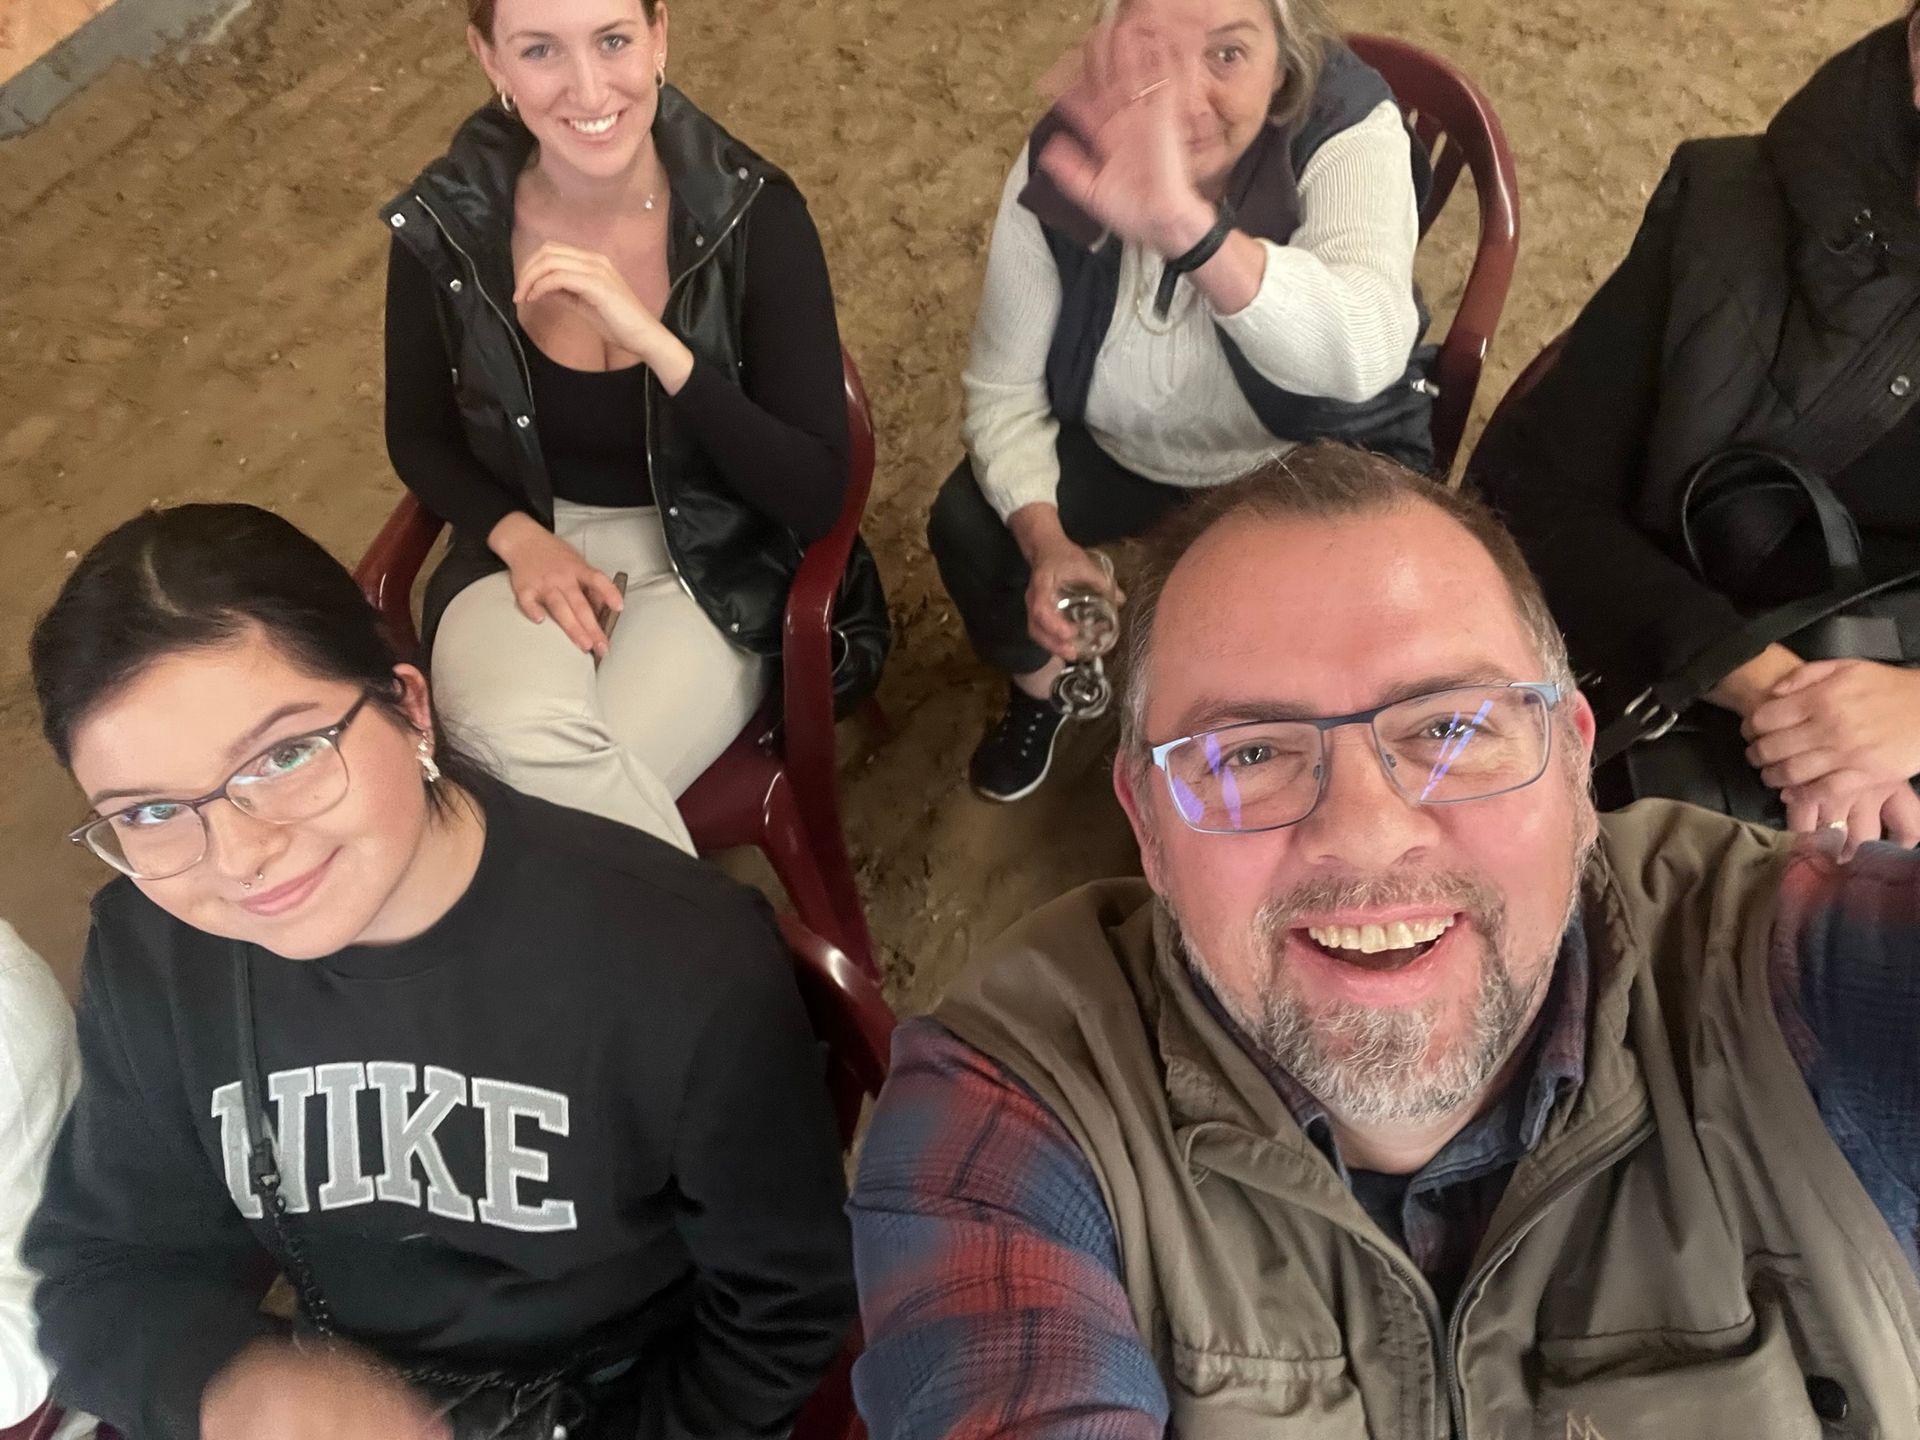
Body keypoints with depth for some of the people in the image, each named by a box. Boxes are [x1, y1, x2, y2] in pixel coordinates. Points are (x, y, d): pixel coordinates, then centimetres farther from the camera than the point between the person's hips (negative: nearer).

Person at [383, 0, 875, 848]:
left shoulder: (752, 213, -15)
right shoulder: (446, 223, -10)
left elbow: (816, 496, -18)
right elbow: (418, 437, 7)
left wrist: (656, 343, -30)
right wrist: (518, 536, -14)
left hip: (714, 563, -2)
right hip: (524, 549, 2)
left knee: (570, 787, -27)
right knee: (521, 741, -30)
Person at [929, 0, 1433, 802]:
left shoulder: (1350, 131, -31)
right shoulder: (1059, 164, -21)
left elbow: (1364, 356, -51)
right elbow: (1004, 391, -13)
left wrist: (1183, 226, -67)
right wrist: (1044, 539, -32)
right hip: (1123, 445, 3)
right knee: (966, 527, -15)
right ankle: (1040, 689, 19)